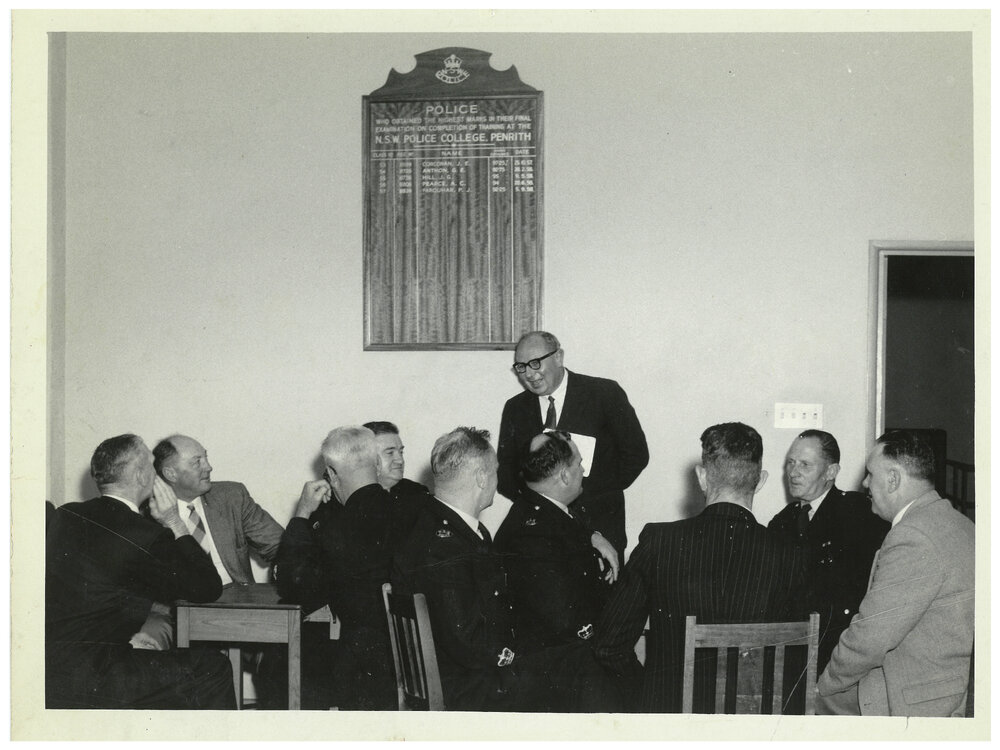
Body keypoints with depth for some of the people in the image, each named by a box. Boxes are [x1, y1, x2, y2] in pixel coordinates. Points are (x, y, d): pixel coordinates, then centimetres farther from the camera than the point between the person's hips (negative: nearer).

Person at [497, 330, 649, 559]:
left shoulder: (605, 394, -4)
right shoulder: (514, 408, 8)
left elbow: (636, 453, -1)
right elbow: (504, 467, 13)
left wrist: (599, 494, -5)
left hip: (598, 523, -2)